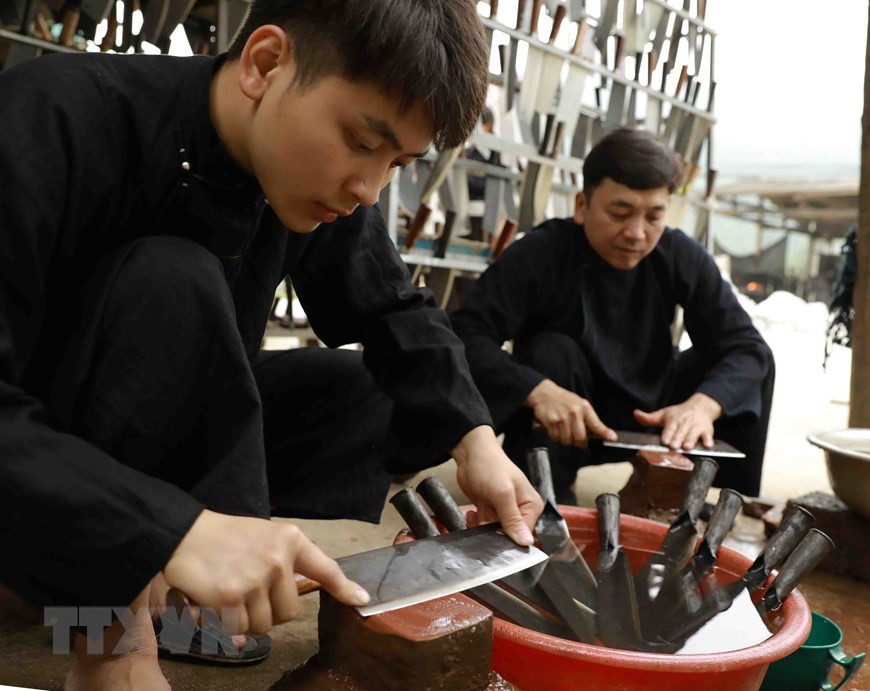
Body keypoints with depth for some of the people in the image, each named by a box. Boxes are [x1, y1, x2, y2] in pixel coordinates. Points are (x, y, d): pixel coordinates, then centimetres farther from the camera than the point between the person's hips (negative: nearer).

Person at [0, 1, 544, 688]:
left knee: (365, 390, -1)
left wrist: (473, 438, -15)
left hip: (156, 437, 7)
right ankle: (110, 625, -19)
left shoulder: (326, 185, -10)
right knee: (173, 279, -30)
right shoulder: (58, 122, -30)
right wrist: (175, 529, -45)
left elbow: (397, 317, 0)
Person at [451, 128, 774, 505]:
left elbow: (748, 346, -17)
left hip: (650, 417, 4)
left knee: (754, 366, -11)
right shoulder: (540, 254, -23)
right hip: (564, 427, -3)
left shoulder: (682, 258, -12)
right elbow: (465, 334, -32)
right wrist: (538, 390, -48)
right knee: (551, 351, -31)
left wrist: (702, 405, -37)